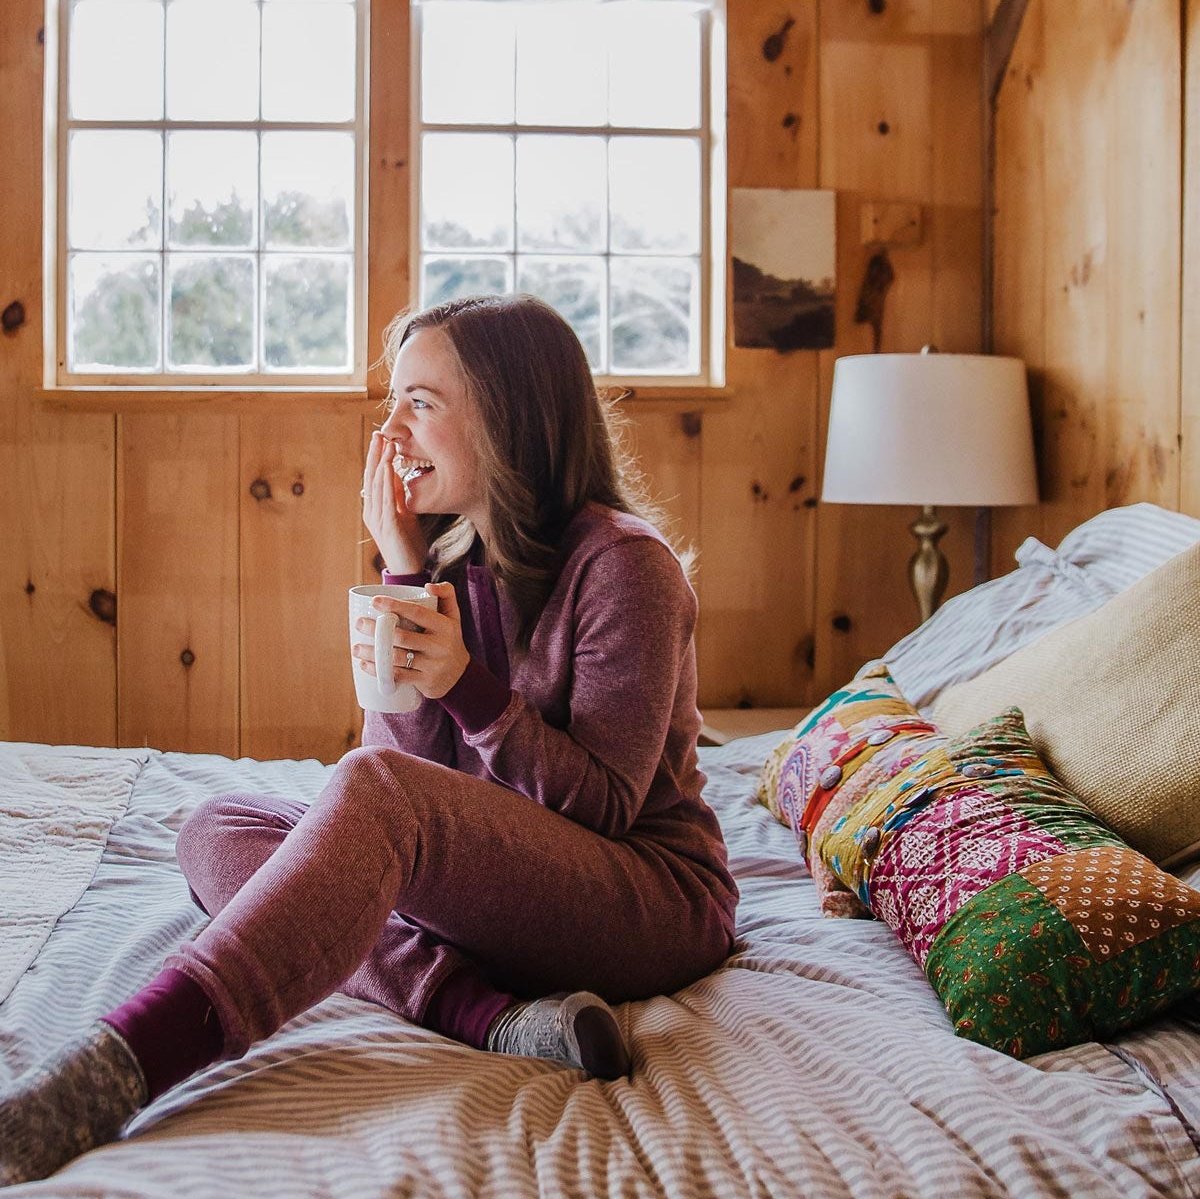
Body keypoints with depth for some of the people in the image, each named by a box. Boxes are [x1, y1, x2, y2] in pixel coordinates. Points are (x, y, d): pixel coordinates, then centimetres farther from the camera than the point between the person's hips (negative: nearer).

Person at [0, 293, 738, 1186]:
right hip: (502, 892, 8)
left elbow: (602, 808, -13)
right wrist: (406, 581, -8)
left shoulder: (623, 562, -12)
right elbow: (420, 757, 0)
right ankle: (492, 1013, -27)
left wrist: (465, 684, -26)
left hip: (657, 900, -7)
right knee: (219, 829, -8)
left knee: (375, 787, -33)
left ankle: (116, 1071, -49)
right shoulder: (452, 556, 9)